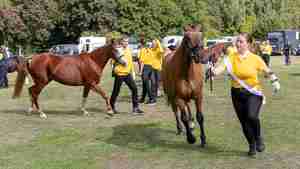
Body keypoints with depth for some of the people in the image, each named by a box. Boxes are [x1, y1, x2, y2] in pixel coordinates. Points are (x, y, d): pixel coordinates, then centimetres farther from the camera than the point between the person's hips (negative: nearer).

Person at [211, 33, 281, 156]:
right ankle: (252, 146, 31)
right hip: (237, 93, 3)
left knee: (252, 116, -24)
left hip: (253, 92, -3)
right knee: (244, 122, 9)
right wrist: (214, 71, -38)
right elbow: (222, 66, -17)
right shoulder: (231, 57, -1)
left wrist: (275, 81, -12)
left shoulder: (255, 58, -4)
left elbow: (267, 70, 4)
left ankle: (258, 137, 6)